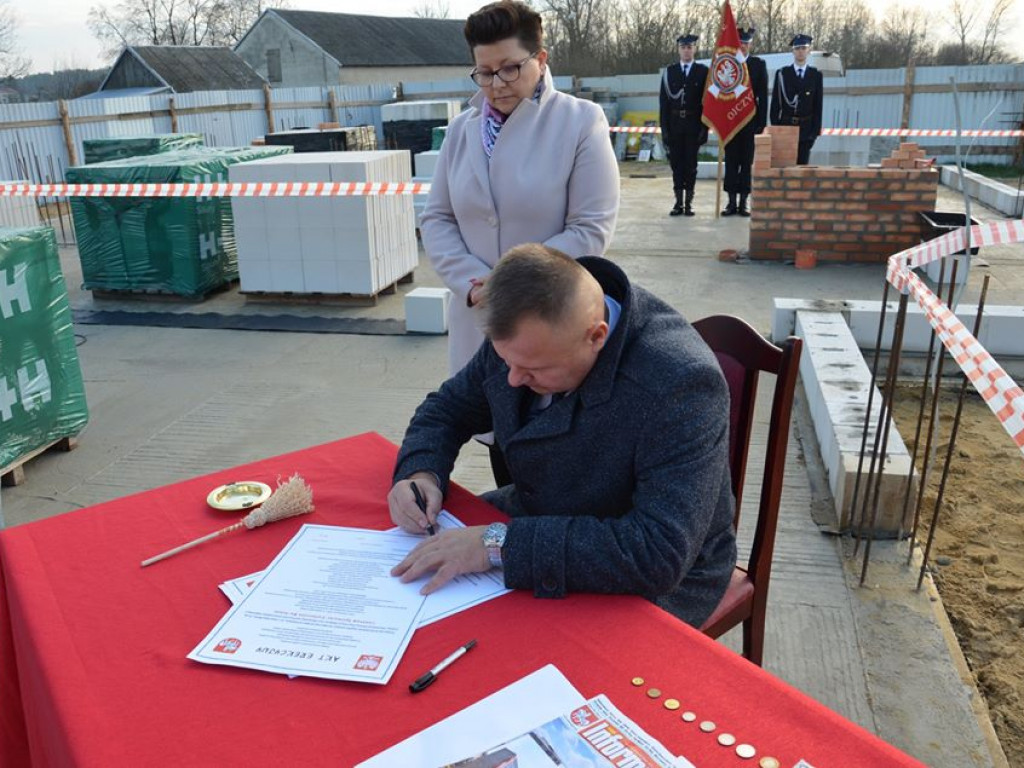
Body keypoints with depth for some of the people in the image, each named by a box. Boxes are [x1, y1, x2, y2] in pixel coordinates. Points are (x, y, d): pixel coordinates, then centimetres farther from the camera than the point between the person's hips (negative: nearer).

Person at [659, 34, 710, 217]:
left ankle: (689, 202, 6)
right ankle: (678, 202, 9)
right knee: (676, 164, 3)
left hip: (693, 126, -1)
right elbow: (663, 101, 5)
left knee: (690, 164, 1)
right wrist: (664, 128, -2)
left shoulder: (703, 71, 4)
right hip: (674, 125, 1)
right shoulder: (669, 71, 8)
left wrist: (704, 127, -6)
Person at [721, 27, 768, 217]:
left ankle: (743, 202, 5)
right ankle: (731, 202, 6)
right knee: (731, 162, 1)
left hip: (750, 121, 0)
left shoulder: (759, 64, 6)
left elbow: (763, 95, 3)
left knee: (747, 163, 1)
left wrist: (762, 122, -4)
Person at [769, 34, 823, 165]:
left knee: (802, 163, 2)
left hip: (806, 128, 1)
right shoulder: (782, 74, 3)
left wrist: (816, 130, 0)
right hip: (785, 126, -1)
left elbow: (818, 105, 6)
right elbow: (775, 104, 2)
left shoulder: (816, 75, 7)